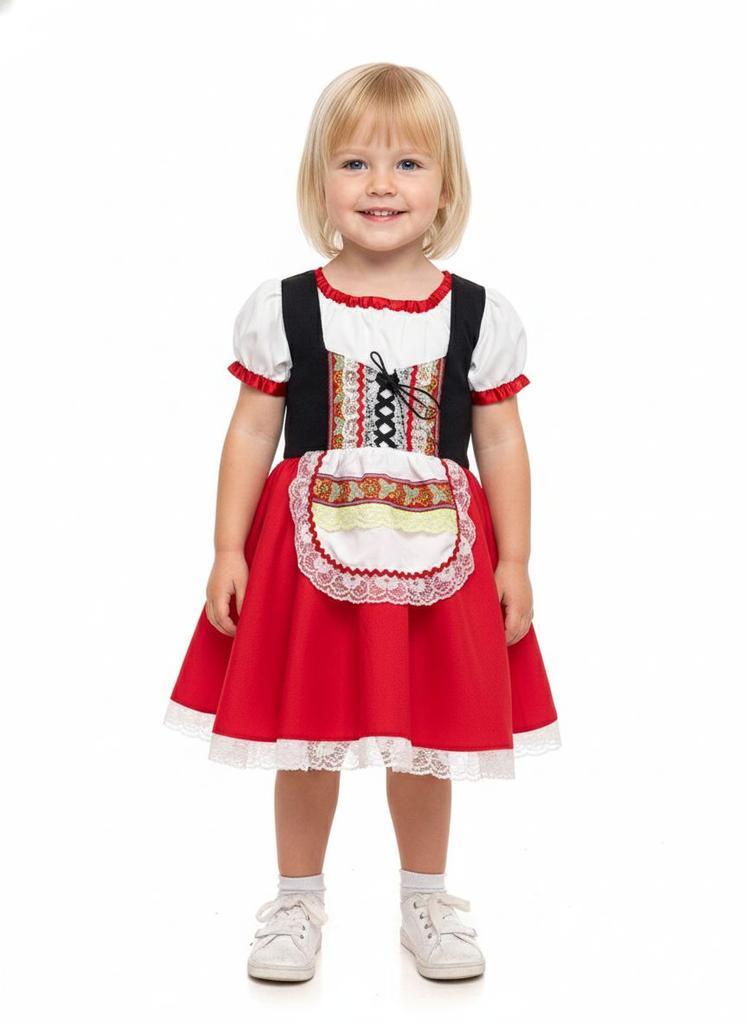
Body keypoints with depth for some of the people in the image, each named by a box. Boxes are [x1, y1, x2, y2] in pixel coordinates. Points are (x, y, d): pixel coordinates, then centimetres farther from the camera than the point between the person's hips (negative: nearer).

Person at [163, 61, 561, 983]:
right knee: (306, 735, 11)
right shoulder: (282, 310, -3)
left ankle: (425, 901, 34)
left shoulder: (479, 315, -2)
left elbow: (502, 442, 2)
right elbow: (251, 432, 0)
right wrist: (229, 550, -4)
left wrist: (513, 561, 1)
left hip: (436, 554, 1)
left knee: (425, 738, 13)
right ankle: (298, 901, 32)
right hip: (310, 546, 0)